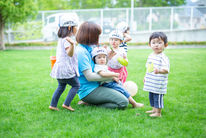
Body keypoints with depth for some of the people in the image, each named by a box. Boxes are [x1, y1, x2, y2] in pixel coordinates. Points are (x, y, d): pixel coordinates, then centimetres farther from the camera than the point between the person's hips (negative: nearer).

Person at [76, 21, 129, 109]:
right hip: (88, 91, -10)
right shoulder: (81, 51, -17)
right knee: (123, 102, -16)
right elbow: (89, 76, -21)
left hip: (95, 86, 10)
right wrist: (111, 77, -14)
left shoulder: (88, 49, 12)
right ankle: (90, 103, -9)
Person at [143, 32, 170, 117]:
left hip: (159, 84, -8)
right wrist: (146, 76, 24)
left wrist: (159, 71, -45)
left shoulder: (163, 58, -18)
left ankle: (158, 113, 12)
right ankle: (154, 109, 35)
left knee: (158, 97, -1)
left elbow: (166, 70, -27)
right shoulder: (150, 56, 8)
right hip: (151, 83, 8)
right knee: (151, 96, 19)